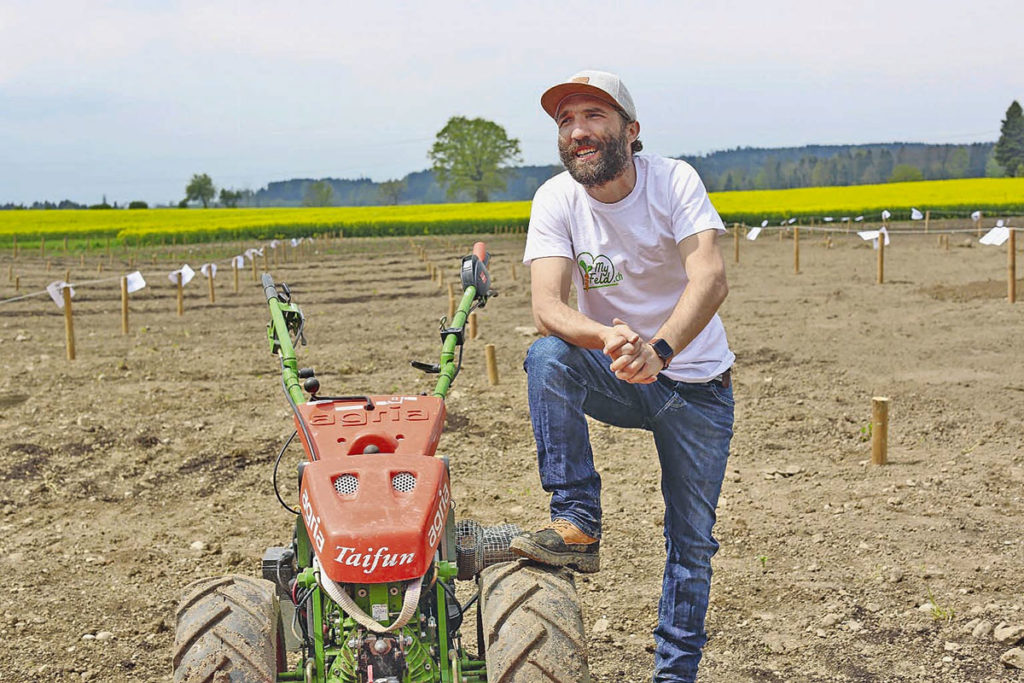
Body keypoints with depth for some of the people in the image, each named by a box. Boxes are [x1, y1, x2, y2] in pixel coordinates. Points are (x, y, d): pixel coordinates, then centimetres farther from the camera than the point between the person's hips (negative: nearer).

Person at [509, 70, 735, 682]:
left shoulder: (675, 181, -18)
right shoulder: (556, 200, -13)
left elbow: (712, 278, -32)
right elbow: (547, 304, -25)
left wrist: (659, 349, -51)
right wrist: (609, 340, -47)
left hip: (696, 384, -1)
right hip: (614, 379, 1)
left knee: (692, 544, 1)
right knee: (547, 355, -30)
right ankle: (578, 524, -23)